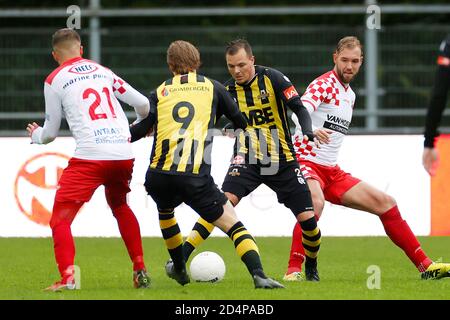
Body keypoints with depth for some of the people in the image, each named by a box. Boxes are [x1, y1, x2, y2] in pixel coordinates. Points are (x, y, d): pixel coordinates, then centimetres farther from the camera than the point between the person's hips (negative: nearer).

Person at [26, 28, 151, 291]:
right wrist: (138, 127, 41)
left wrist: (35, 134, 36)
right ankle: (140, 270, 26)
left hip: (89, 157, -5)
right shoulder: (103, 71, 18)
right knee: (120, 206, 30)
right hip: (124, 154, 5)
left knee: (60, 219, 0)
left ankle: (68, 276, -20)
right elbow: (143, 104, 18)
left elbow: (50, 133, 12)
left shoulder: (54, 80, 7)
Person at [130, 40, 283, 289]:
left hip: (159, 177, 2)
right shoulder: (212, 88, 13)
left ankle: (180, 269, 44)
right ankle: (259, 275, -22)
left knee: (165, 210, 36)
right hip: (196, 179, -2)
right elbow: (241, 122, 19)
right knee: (233, 224, 0)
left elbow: (140, 130, 3)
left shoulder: (160, 92, 14)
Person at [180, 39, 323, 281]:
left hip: (282, 161, 0)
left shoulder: (272, 79, -9)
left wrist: (309, 133, -30)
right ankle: (180, 257, -28)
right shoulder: (228, 91, -1)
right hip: (247, 160, 0)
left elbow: (300, 109, -12)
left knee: (307, 219, -5)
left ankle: (311, 267, 25)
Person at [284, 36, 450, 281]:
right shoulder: (323, 85, -11)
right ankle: (293, 270, -35)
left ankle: (425, 266, 8)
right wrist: (310, 131, -50)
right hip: (306, 162, -8)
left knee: (384, 202, 3)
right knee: (316, 201, -38)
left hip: (331, 171, 8)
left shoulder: (350, 95, 17)